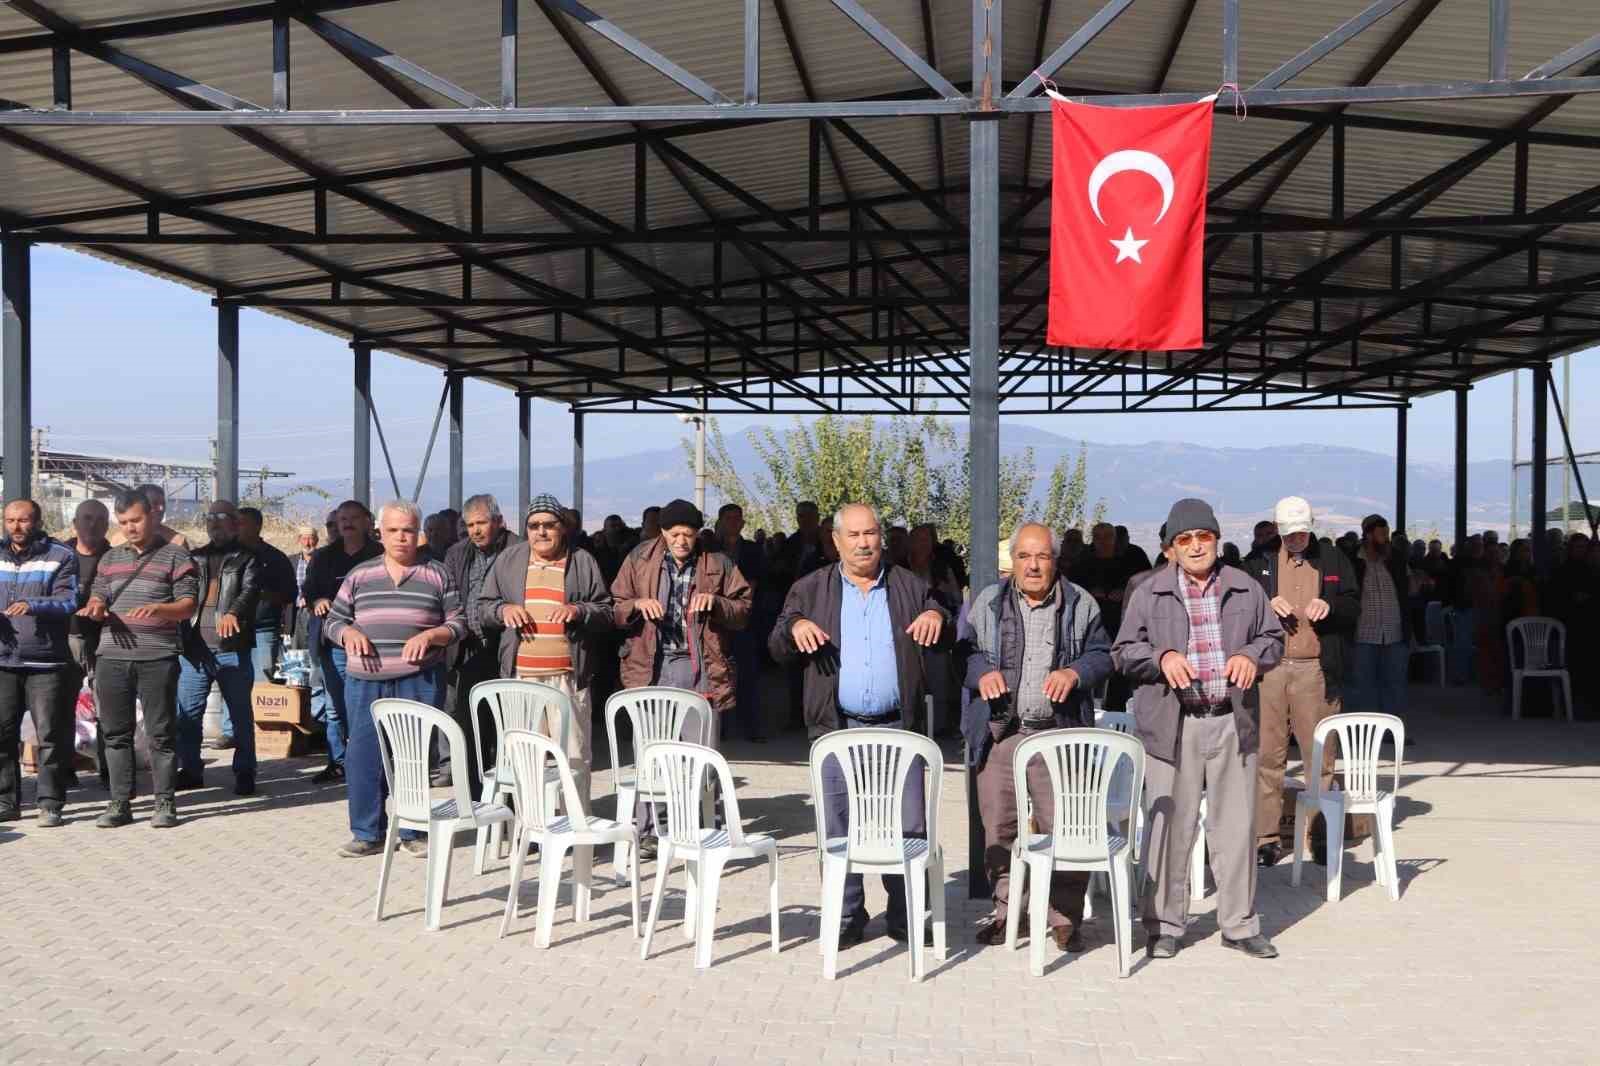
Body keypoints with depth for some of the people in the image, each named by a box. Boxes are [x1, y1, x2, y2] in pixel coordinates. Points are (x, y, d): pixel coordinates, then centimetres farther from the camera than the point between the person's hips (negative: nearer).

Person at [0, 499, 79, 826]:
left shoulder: (60, 557, 2)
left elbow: (68, 602, -8)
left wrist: (33, 605, -26)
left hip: (46, 661, -4)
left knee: (51, 734, -3)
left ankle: (50, 804, 3)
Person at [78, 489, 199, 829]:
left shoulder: (175, 555, 3)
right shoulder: (110, 558, 18)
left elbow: (188, 605, -3)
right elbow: (97, 598, 18)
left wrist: (158, 608, -22)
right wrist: (95, 607, -7)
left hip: (158, 659, -4)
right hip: (112, 657, 4)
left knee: (161, 733, -1)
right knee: (116, 733, 6)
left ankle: (165, 803, 6)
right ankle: (120, 803, 14)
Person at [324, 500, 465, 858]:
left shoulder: (437, 575, 5)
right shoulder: (359, 575, 10)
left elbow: (458, 624, 4)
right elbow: (333, 620, 14)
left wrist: (429, 635, -14)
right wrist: (349, 633, -8)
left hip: (419, 681, -2)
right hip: (365, 681, 2)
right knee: (363, 757, 2)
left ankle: (412, 831, 15)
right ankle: (366, 833, 13)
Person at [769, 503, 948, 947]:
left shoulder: (910, 586, 11)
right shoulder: (811, 590, 10)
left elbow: (949, 639, 10)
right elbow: (776, 648, 7)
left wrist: (937, 617, -13)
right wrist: (795, 627, -15)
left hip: (898, 727, 0)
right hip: (838, 727, 0)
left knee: (909, 827, 1)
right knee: (839, 831, 3)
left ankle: (905, 918, 14)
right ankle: (847, 918, 15)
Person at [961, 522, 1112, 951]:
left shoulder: (1080, 604, 6)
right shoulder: (987, 603, 10)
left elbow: (1102, 654, 8)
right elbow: (965, 651, 11)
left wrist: (1075, 673, -11)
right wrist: (982, 672, -10)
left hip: (1059, 735, -2)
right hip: (999, 734, 2)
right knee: (999, 827, 7)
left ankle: (1065, 918, 8)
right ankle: (1007, 910, 20)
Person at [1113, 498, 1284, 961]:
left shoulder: (1246, 589, 10)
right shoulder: (1149, 594, 4)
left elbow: (1274, 636, 17)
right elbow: (1123, 652, 4)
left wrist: (1253, 655, -6)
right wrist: (1162, 657, -15)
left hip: (1232, 722, 2)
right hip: (1173, 725, -2)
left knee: (1237, 825, 7)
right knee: (1170, 826, 1)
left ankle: (1239, 924, 19)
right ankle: (1164, 926, 12)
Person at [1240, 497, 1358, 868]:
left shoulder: (1333, 561, 11)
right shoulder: (1257, 561, 9)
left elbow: (1353, 606, 11)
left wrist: (1329, 607, -9)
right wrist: (1267, 605, -13)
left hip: (1315, 668, 0)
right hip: (1269, 667, 0)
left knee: (1321, 754, 1)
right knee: (1268, 754, 0)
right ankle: (1266, 837, 5)